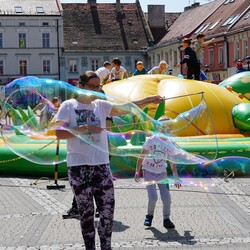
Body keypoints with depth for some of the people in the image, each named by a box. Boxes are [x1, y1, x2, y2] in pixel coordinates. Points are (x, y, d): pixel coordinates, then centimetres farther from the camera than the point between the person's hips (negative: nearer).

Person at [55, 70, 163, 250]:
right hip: (78, 166, -3)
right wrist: (85, 128, -16)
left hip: (101, 164, 3)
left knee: (108, 210, 2)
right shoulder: (68, 106, -1)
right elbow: (59, 133, -10)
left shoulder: (101, 105, 8)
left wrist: (148, 100, -15)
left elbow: (125, 108, -3)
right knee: (86, 211, 6)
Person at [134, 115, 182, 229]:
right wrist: (137, 171, -5)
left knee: (167, 198, -5)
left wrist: (176, 178, 3)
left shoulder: (169, 145, -2)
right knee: (153, 197, -13)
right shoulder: (151, 140, -9)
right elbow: (141, 156, -3)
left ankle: (166, 219, 14)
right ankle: (149, 216, 13)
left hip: (162, 173, 3)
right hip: (149, 172, -3)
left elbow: (172, 163, 6)